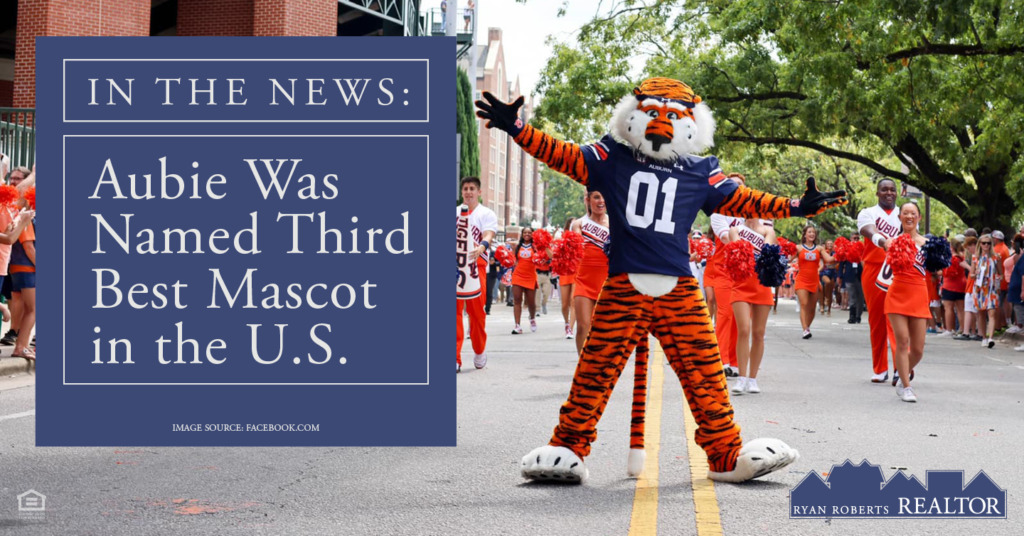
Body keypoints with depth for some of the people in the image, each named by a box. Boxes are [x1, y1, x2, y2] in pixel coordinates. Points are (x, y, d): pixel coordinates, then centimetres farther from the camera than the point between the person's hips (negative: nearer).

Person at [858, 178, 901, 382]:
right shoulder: (868, 213, 6)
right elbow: (870, 231, -17)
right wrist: (883, 242, -39)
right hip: (873, 271, 0)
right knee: (876, 321, 5)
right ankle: (880, 369, 13)